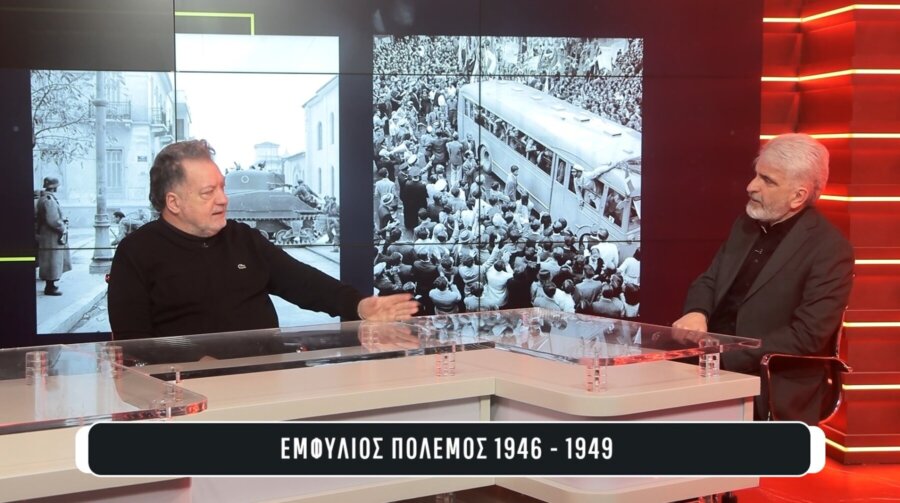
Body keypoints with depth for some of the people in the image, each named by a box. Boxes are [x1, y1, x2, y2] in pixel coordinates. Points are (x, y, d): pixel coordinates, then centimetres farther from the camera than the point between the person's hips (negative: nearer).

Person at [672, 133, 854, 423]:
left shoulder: (830, 249, -11)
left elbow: (807, 336, -17)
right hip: (712, 365, 7)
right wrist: (696, 312, -9)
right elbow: (709, 281, 16)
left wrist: (725, 358, -22)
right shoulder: (746, 225, 12)